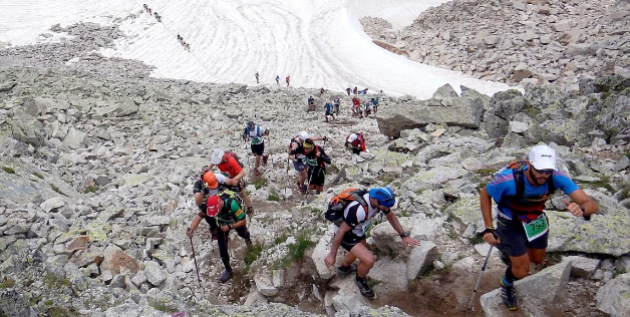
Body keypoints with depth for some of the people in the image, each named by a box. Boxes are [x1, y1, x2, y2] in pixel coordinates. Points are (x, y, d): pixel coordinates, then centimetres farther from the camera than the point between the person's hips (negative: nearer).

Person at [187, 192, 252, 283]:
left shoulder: (232, 204, -47)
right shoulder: (210, 205, -35)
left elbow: (243, 221, -37)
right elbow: (199, 217, -33)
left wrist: (230, 227, -47)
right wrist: (191, 229, -50)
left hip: (236, 221, -2)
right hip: (222, 222, 2)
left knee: (242, 234, 30)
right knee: (222, 247, -4)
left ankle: (247, 237, 69)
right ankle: (228, 269, 18)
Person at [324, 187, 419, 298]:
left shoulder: (377, 198, -17)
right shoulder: (359, 210, -41)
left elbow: (391, 216, 3)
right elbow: (341, 231, -30)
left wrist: (404, 235, 0)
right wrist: (332, 255, -20)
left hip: (357, 230, 8)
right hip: (345, 234, -8)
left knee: (360, 250, 32)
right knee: (369, 260, -19)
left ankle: (344, 268, 60)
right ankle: (360, 279, 13)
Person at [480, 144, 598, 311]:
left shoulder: (557, 177, -32)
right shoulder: (509, 180, -40)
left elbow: (592, 205, -32)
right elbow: (484, 194, -20)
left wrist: (581, 209, -58)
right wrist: (489, 228, -24)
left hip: (535, 219, 4)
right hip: (510, 222, -4)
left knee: (537, 259, 23)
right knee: (522, 270, 2)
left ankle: (510, 251, 54)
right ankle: (507, 286, 36)